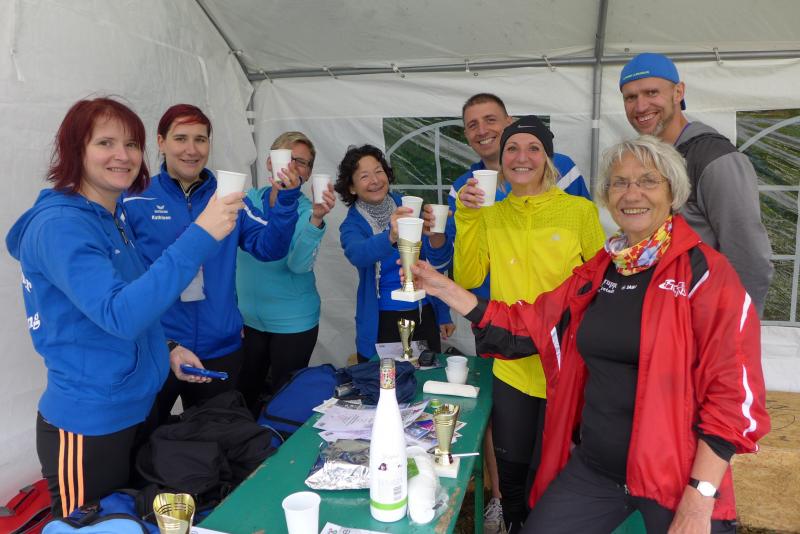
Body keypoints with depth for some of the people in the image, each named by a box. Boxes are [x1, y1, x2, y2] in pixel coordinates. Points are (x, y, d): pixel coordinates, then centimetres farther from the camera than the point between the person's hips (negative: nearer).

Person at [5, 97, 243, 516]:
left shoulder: (115, 217, 7)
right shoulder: (60, 225, -20)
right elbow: (119, 315, -34)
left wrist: (164, 348, 6)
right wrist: (200, 236, -38)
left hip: (134, 412, 8)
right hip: (88, 429, -8)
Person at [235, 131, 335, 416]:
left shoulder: (308, 211, -13)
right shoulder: (249, 200, -3)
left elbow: (299, 264, -30)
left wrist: (316, 219, -45)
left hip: (292, 324, -3)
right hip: (246, 319, 4)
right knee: (243, 397, 19)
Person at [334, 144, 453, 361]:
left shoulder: (408, 207, -1)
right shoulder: (352, 225, -5)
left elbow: (440, 260, -4)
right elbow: (357, 254, -29)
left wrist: (435, 234, -25)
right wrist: (390, 236, -47)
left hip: (424, 314, 2)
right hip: (382, 322, -2)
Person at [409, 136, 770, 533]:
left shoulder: (705, 272, -10)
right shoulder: (596, 272, 6)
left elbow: (733, 392, -13)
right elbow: (524, 328, 10)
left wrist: (700, 499, -18)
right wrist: (443, 288, 4)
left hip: (675, 477, -4)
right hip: (591, 467, 5)